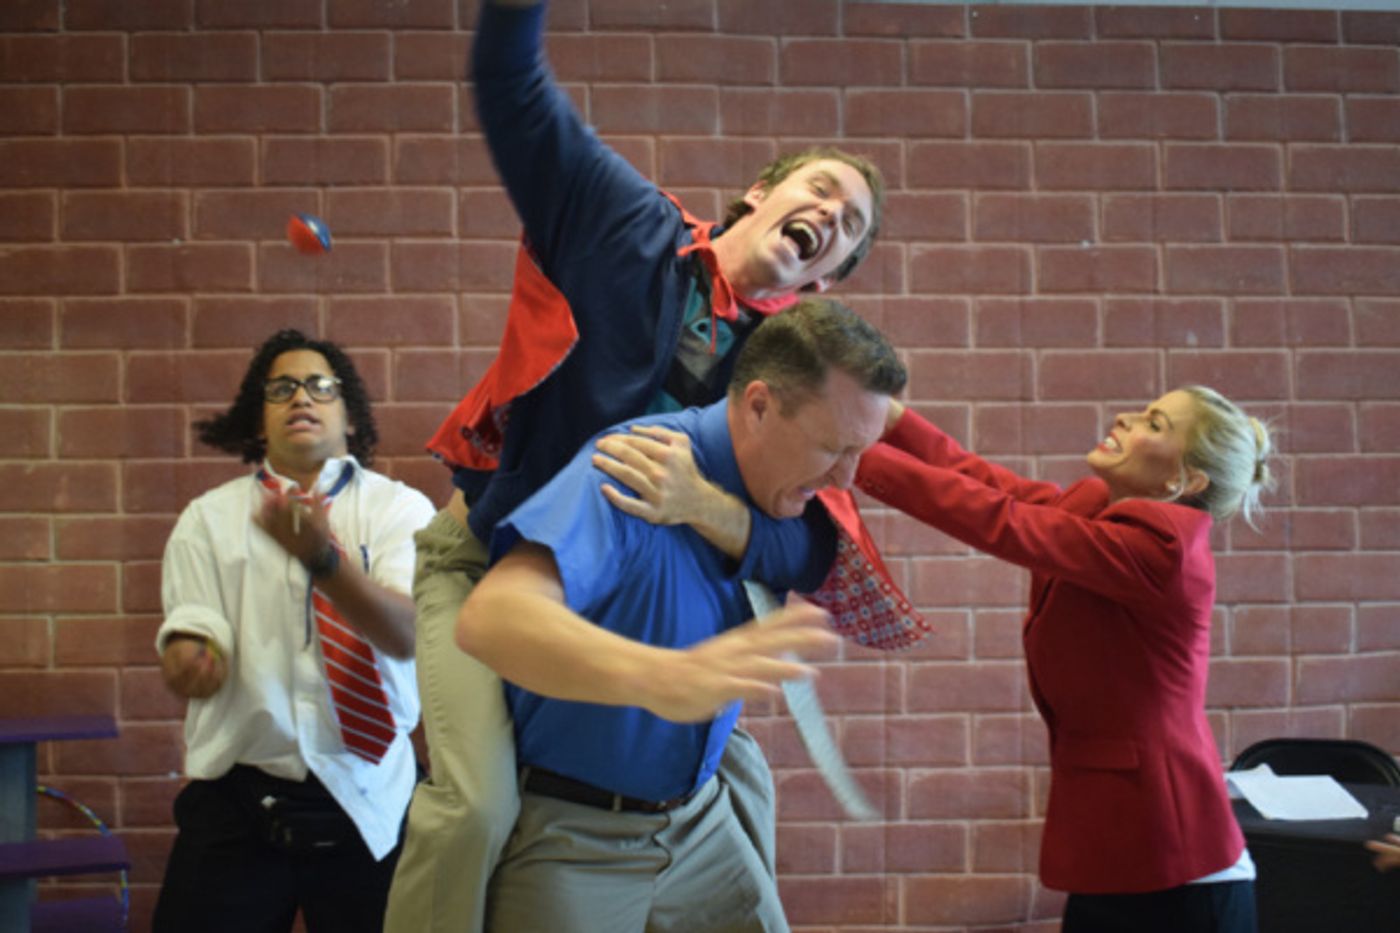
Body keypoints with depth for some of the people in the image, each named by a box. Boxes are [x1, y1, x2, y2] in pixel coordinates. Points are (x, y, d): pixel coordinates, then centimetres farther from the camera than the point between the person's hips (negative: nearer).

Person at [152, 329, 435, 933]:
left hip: (367, 797, 0)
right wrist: (190, 662, -29)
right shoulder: (209, 518, 6)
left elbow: (405, 634, -15)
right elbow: (193, 655, -5)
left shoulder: (401, 509, 2)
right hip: (237, 799, 1)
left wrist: (322, 557, -31)